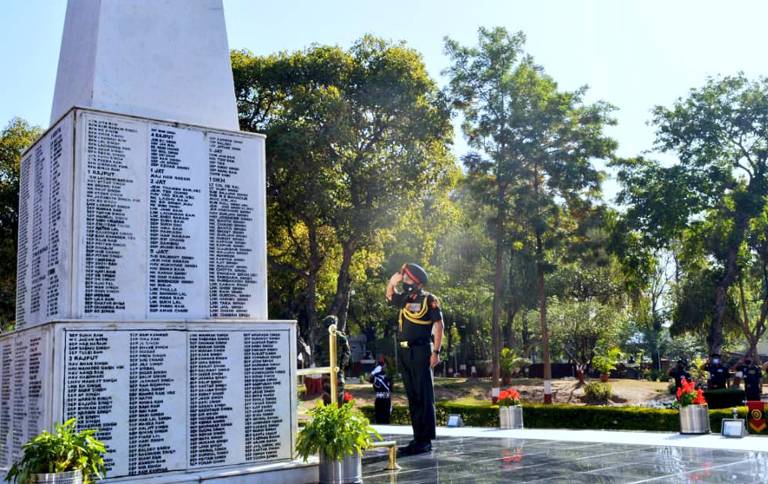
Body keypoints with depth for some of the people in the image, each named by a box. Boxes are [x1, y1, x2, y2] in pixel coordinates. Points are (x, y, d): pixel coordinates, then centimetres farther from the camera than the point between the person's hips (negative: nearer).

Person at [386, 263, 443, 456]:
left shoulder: (429, 300, -4)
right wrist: (392, 281, 14)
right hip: (403, 353, 7)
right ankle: (418, 438, 17)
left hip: (420, 352, -7)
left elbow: (439, 325, -8)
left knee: (424, 397, -5)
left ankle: (425, 440, -3)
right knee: (412, 397, 10)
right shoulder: (405, 299, 15)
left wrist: (436, 352, -14)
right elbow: (389, 295, 34)